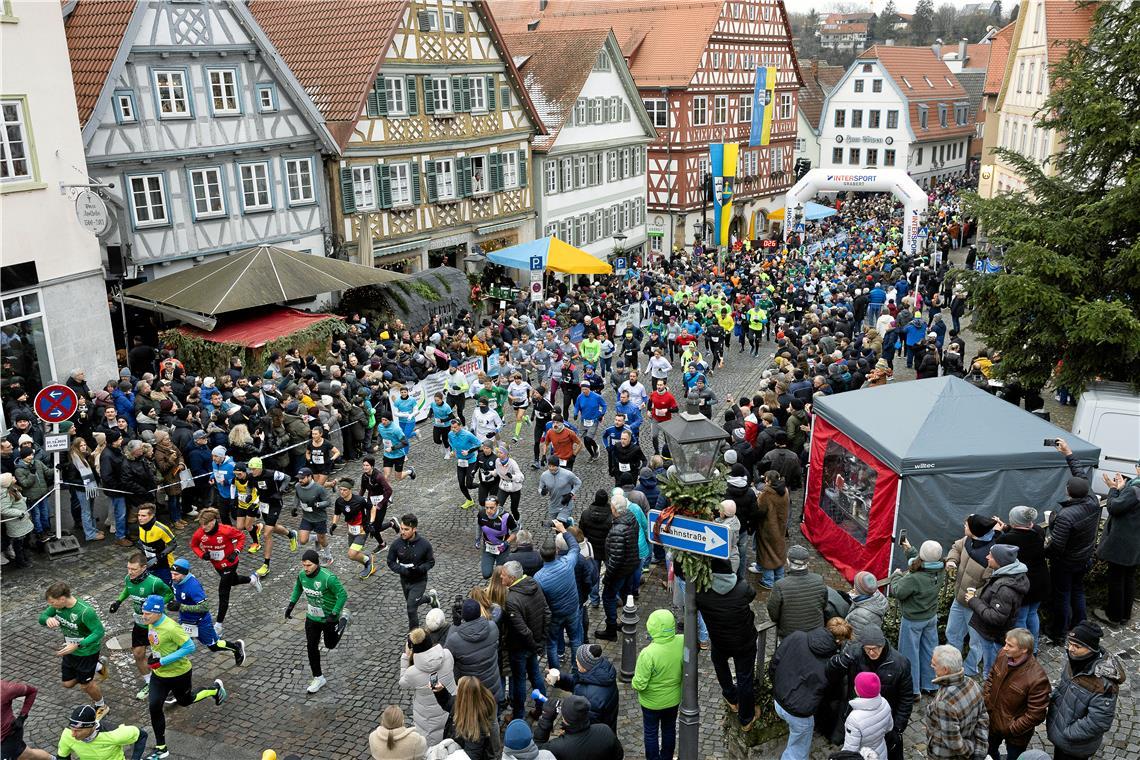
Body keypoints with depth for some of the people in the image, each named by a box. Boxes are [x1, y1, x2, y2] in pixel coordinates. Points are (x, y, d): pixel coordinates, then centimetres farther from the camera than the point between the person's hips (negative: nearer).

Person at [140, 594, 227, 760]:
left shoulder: (170, 628, -32)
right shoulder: (151, 623, -7)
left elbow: (189, 647, -29)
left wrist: (162, 661, -28)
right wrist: (153, 655, -1)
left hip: (178, 674, -6)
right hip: (159, 674, 7)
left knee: (185, 701, 17)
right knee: (154, 707, -1)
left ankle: (215, 689, 44)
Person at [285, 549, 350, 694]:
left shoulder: (328, 578, -31)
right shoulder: (302, 575, -12)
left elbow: (343, 595, -25)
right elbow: (298, 588, 12)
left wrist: (334, 615, -29)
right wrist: (291, 605, 6)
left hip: (328, 618, -5)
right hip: (311, 617, 5)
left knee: (330, 645, 17)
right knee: (311, 647, 6)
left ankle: (344, 618, 40)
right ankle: (318, 678, 23)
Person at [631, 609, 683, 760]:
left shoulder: (648, 654, -37)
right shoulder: (682, 643, -25)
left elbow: (639, 685, -27)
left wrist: (634, 683, -6)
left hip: (652, 702, -4)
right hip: (673, 699, 4)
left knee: (651, 733, 21)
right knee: (669, 729, 28)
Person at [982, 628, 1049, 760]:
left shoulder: (1037, 678, -34)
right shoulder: (1003, 655, -17)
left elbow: (1035, 715, -25)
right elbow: (991, 678, 3)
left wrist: (1011, 729, -19)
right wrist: (985, 702, -4)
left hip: (1015, 734, -5)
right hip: (992, 722, 5)